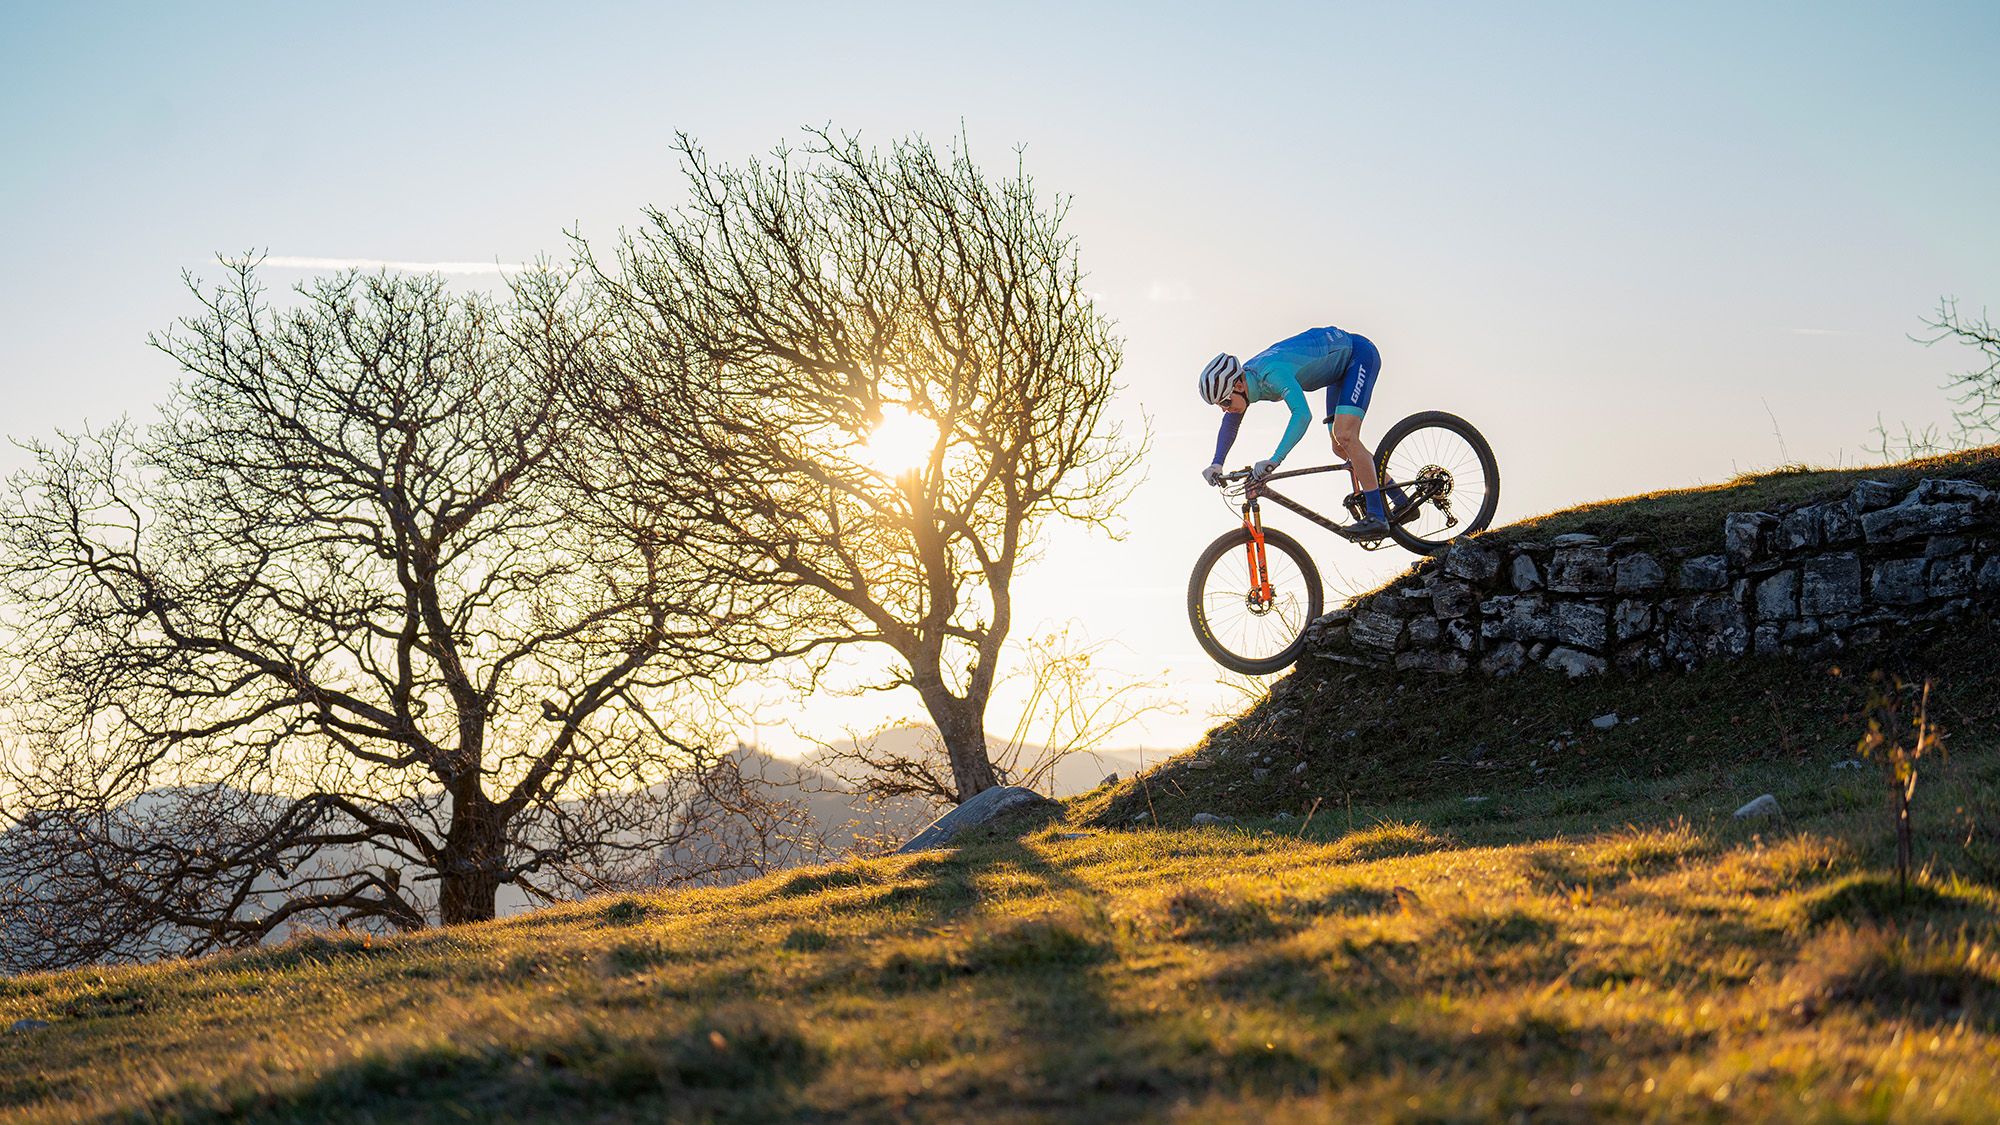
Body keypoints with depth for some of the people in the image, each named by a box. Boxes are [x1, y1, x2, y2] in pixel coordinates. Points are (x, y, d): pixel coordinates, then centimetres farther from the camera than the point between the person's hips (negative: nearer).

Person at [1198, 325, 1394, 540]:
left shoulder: (1273, 373, -36)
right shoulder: (1244, 377, -8)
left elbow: (1302, 415, -50)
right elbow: (1230, 425, 9)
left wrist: (1274, 460, -55)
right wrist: (1216, 464, -4)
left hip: (1359, 354, -9)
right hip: (1342, 362, 10)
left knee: (1344, 437, -23)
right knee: (1341, 448, 9)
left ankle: (1377, 516, -22)